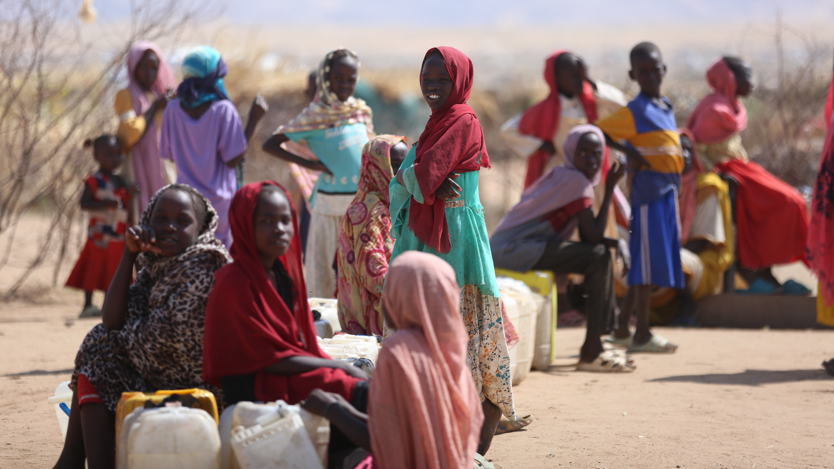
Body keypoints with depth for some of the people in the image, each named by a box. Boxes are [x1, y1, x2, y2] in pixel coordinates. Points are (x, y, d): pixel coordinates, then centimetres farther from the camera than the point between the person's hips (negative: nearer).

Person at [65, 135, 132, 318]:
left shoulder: (120, 181, 11)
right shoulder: (94, 181, -9)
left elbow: (125, 202, 21)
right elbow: (84, 203, -19)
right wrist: (106, 204, -29)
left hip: (119, 235, 7)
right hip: (100, 233, -6)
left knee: (113, 272, 11)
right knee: (94, 268, -3)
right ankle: (88, 305, 0)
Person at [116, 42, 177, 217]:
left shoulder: (160, 95, 17)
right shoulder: (126, 96, -1)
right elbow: (130, 133, -16)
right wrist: (155, 107, -8)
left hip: (165, 168, 6)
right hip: (142, 168, -6)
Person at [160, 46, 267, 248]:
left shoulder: (174, 109, -4)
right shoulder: (223, 110, -16)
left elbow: (170, 154, 7)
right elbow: (233, 159, -14)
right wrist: (254, 119, -10)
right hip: (219, 200, -3)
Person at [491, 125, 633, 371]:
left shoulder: (565, 177, 16)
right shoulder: (576, 181, -14)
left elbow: (588, 237, 14)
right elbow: (594, 235, -17)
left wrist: (616, 243, -4)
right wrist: (610, 187, -12)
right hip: (513, 249, -10)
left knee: (602, 256, 13)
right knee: (598, 257, -18)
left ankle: (604, 333, 10)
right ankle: (590, 353, -16)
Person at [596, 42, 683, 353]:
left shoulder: (666, 107, 16)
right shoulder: (635, 111, -8)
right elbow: (597, 132, -14)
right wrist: (629, 151, -19)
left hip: (667, 191, 8)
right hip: (647, 189, -8)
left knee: (650, 261, 11)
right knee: (647, 259, -7)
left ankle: (622, 326, 18)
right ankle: (642, 334, -4)